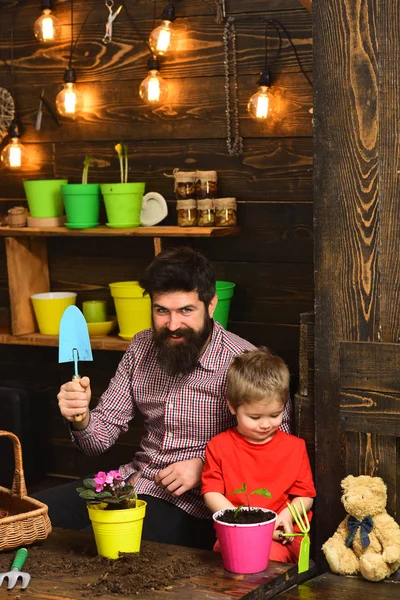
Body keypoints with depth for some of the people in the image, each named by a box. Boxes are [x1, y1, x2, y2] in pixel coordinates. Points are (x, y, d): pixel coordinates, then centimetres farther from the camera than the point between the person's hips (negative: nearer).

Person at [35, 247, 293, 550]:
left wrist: (204, 467, -22)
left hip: (194, 502, -6)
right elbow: (102, 436, 7)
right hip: (134, 479, 6)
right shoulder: (141, 347, 5)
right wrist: (82, 419, -16)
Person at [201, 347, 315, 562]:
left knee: (272, 553, -32)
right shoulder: (219, 446, 6)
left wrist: (286, 515, -11)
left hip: (280, 537, 1)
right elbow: (211, 493, 2)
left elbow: (305, 496, 11)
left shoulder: (295, 447, 10)